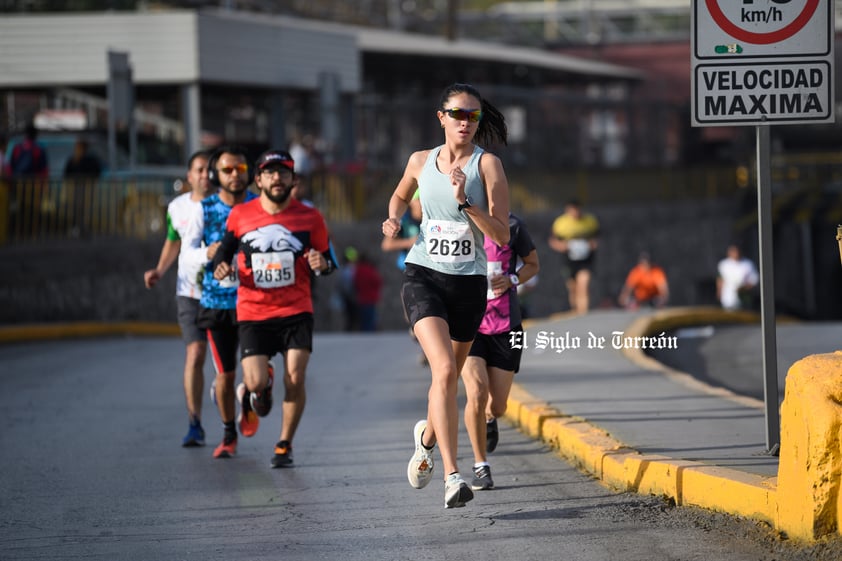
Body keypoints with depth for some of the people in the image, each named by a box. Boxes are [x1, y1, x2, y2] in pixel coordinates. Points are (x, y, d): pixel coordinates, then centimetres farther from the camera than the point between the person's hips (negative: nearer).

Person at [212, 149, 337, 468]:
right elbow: (224, 251, 14)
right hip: (253, 313, 0)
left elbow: (327, 260, 9)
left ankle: (285, 445, 8)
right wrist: (220, 267, -8)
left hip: (296, 311, 0)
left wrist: (322, 264, -15)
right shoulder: (240, 216, 2)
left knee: (295, 379, -12)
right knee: (256, 383, -12)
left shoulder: (309, 218, 1)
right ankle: (252, 394, 28)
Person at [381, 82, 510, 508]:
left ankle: (427, 437, 49)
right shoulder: (421, 162, 4)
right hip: (423, 277, -1)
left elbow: (502, 235, -11)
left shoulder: (487, 164, -5)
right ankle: (452, 477, -25)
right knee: (444, 370, -21)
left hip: (468, 283, 1)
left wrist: (465, 202, -23)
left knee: (450, 377, 15)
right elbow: (400, 195, 27)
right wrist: (394, 219, 6)